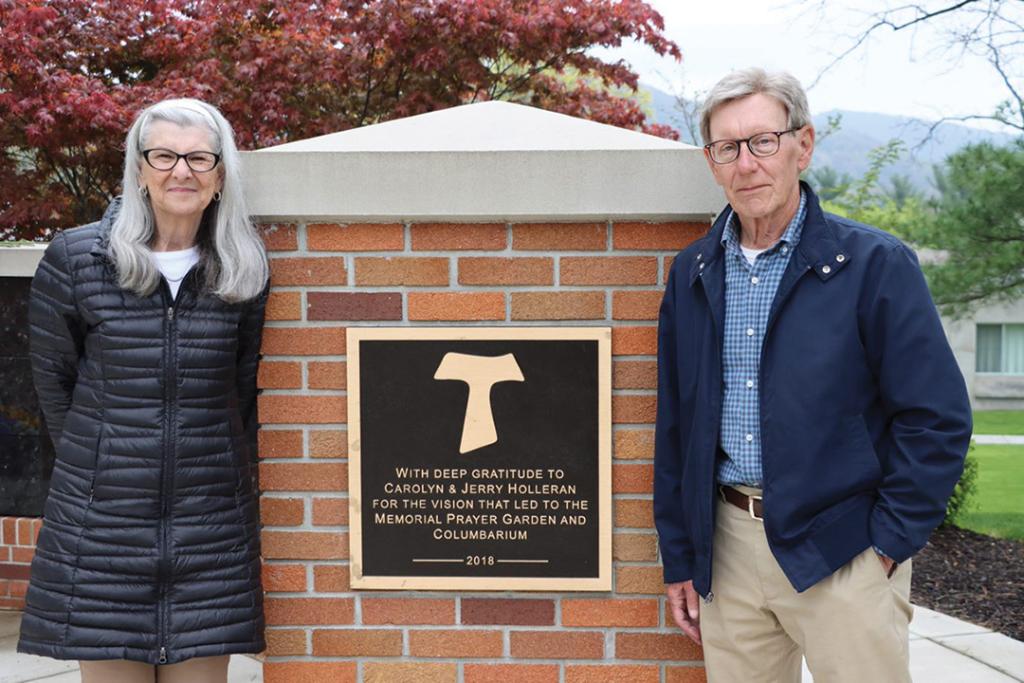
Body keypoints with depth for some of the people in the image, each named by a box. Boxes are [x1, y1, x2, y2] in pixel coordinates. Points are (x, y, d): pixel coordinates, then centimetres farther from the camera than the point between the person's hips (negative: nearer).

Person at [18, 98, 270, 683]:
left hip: (212, 525, 1)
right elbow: (53, 379, 7)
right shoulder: (75, 258, -3)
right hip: (102, 520, -1)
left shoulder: (244, 270, 3)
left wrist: (218, 472, 11)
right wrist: (95, 463, 10)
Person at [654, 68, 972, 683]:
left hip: (842, 552, -4)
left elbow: (938, 419, -8)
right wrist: (680, 560, 10)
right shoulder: (693, 276, 7)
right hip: (729, 545, 4)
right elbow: (675, 426, 11)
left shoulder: (875, 264, -7)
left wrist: (889, 543, -10)